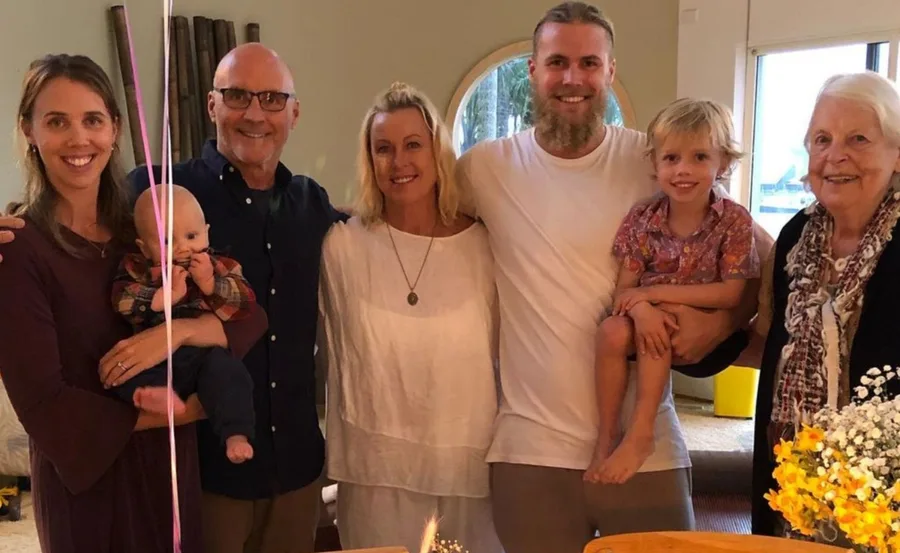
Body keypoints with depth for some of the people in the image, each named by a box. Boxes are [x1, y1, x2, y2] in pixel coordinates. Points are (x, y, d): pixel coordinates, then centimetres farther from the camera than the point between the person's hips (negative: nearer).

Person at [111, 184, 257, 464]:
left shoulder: (222, 266, 8)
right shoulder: (138, 268, 9)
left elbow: (246, 304, -4)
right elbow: (121, 302, -8)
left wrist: (211, 284, -17)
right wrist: (165, 295, -19)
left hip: (206, 354, -1)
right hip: (155, 359, 1)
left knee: (227, 371, -31)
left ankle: (236, 434, -32)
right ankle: (155, 391, -45)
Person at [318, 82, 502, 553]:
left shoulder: (482, 245, -3)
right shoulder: (342, 246, -6)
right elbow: (335, 358, 3)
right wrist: (342, 453, 8)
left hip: (470, 471, 1)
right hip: (375, 473, -1)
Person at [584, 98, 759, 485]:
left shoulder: (733, 220, -11)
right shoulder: (643, 219, -4)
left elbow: (732, 294, -16)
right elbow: (624, 289, -5)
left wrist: (654, 292, -19)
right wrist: (640, 309, -31)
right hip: (654, 320, 3)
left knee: (658, 334, -30)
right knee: (612, 330, -26)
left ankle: (640, 434, -22)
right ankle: (607, 434, -16)